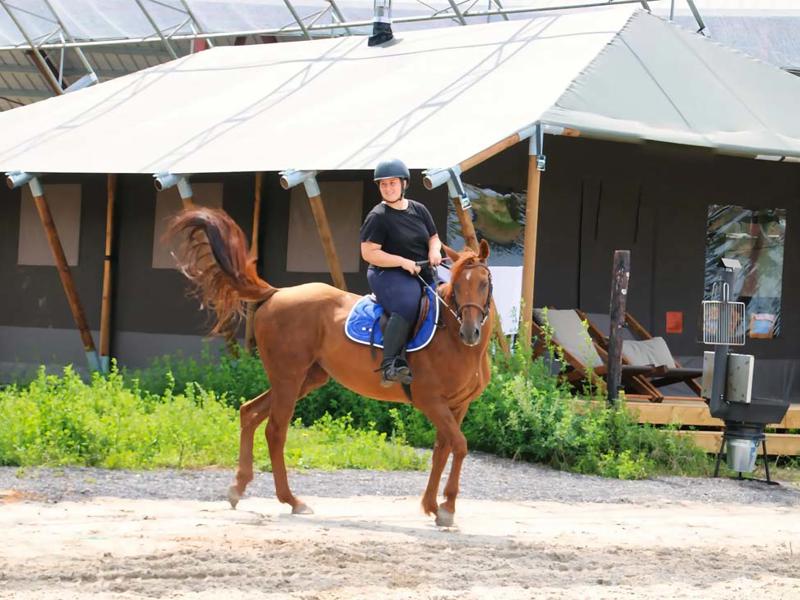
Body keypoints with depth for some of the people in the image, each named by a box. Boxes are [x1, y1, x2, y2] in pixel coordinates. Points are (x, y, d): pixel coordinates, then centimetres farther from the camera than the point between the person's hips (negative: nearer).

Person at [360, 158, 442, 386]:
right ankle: (390, 364, -40)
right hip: (388, 275, -8)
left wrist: (434, 250, -4)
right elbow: (368, 253, -12)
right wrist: (403, 262, -19)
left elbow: (434, 237, 21)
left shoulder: (419, 210, 12)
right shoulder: (378, 217, -6)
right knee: (407, 303, -35)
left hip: (423, 274, 8)